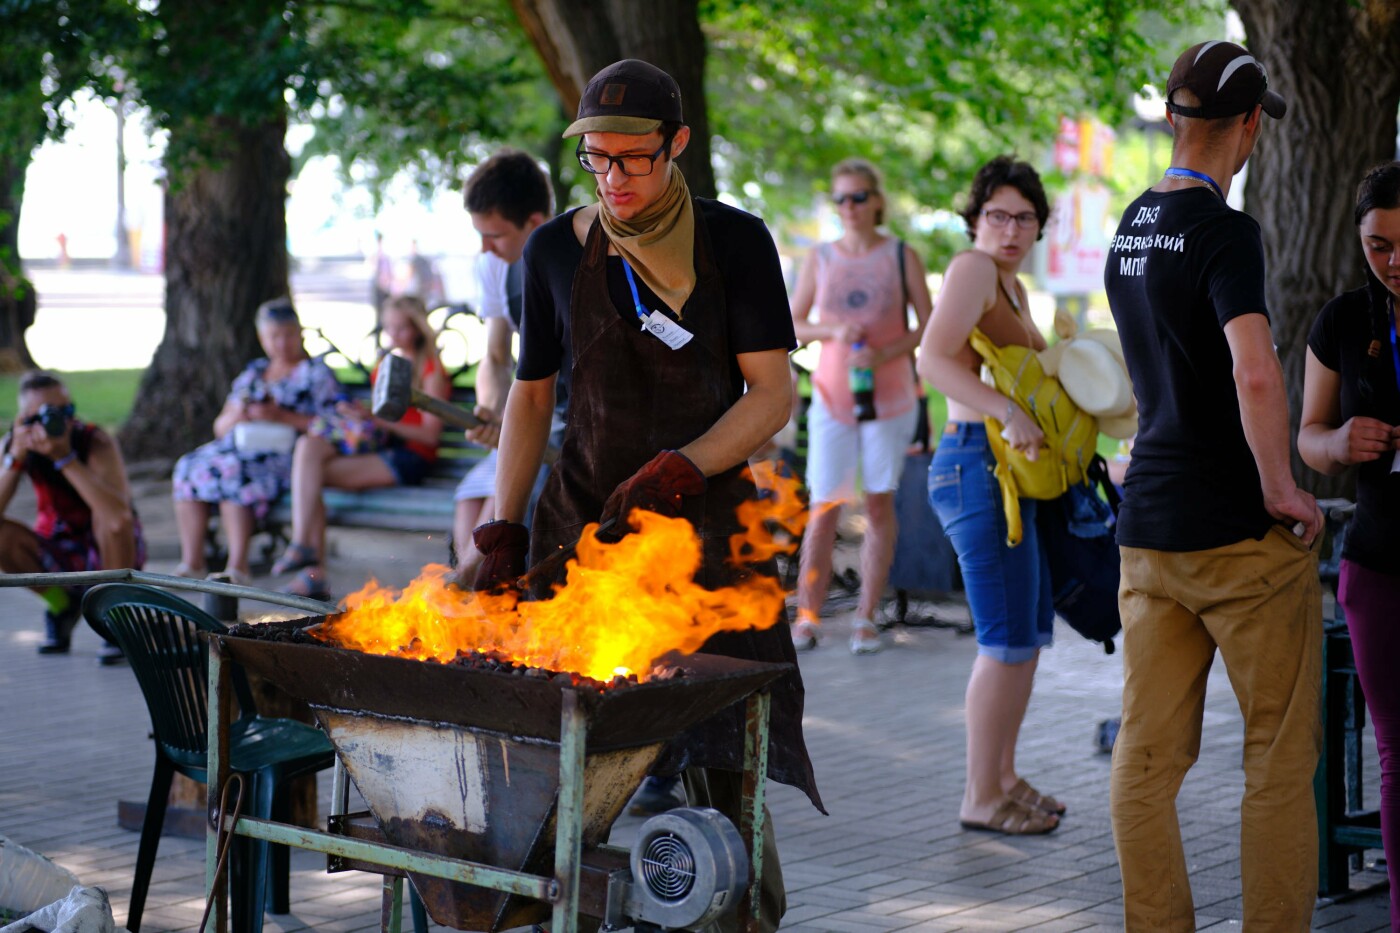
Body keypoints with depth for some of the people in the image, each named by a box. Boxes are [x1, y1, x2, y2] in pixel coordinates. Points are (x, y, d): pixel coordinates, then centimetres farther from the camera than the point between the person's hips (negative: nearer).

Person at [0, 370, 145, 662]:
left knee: (109, 515, -34)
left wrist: (65, 458, -43)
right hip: (58, 554, 4)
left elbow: (119, 516, -44)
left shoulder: (98, 444, -27)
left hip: (112, 551, -4)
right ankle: (62, 604, 4)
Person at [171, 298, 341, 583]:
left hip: (285, 454, -6)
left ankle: (238, 565, -36)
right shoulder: (253, 372, 24)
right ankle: (191, 562, -22)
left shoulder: (316, 373, 7)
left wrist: (282, 416, -15)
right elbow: (220, 427, 22)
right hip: (238, 447, 6)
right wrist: (235, 416, -2)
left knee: (231, 471, -33)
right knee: (189, 467, -19)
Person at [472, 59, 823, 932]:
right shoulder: (557, 252, 8)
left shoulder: (735, 241, 1)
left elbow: (773, 394, -3)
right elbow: (530, 397, 15)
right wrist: (505, 528, 6)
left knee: (725, 771, -8)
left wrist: (679, 468, -17)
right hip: (583, 531, 2)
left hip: (706, 526, -2)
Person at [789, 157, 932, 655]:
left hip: (890, 395, -1)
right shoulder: (820, 259, 6)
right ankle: (807, 617, -1)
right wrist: (833, 330, -11)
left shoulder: (901, 256, 1)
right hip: (832, 397, 1)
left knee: (880, 503, 1)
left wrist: (886, 353, -16)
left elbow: (929, 326, 0)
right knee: (824, 507, -4)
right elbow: (793, 324, 8)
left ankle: (866, 618, 6)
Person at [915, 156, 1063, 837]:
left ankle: (1001, 778, 27)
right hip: (979, 466, -10)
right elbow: (934, 358, -24)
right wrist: (1009, 411, -32)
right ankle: (982, 798, 1)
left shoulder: (1012, 287, 19)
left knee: (1031, 632, 16)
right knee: (1008, 639, -7)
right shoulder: (973, 269, -10)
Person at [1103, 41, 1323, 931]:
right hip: (1241, 528, -7)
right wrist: (1282, 489, -17)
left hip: (1148, 522, 7)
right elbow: (1255, 374, -29)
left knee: (1147, 757, 7)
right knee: (1281, 755, 3)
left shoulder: (1129, 229, 12)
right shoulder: (1225, 232, -15)